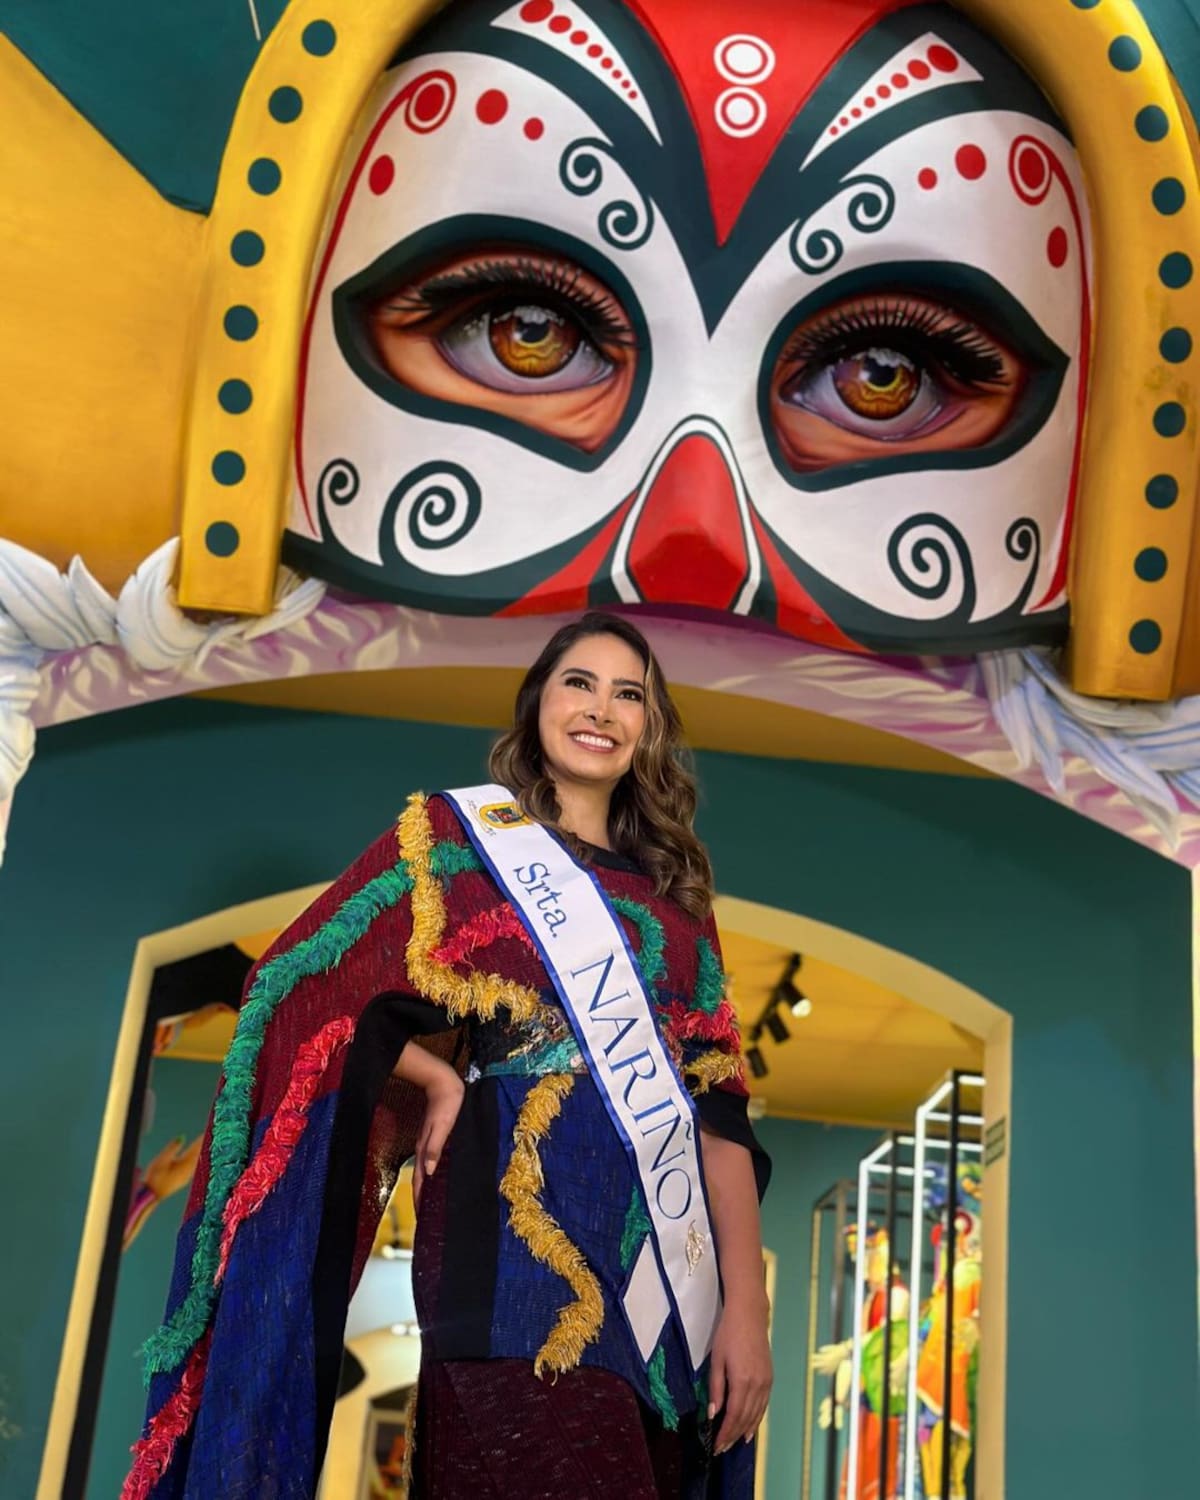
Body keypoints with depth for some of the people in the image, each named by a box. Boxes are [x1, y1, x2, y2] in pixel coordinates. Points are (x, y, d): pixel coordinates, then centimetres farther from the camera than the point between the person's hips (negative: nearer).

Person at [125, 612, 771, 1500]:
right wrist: (441, 1081, -2)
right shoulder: (459, 836, 8)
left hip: (666, 1272, 5)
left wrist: (746, 1303, 0)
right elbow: (309, 990, 1)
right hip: (521, 1255, -4)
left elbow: (717, 1099, 8)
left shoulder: (676, 895, 18)